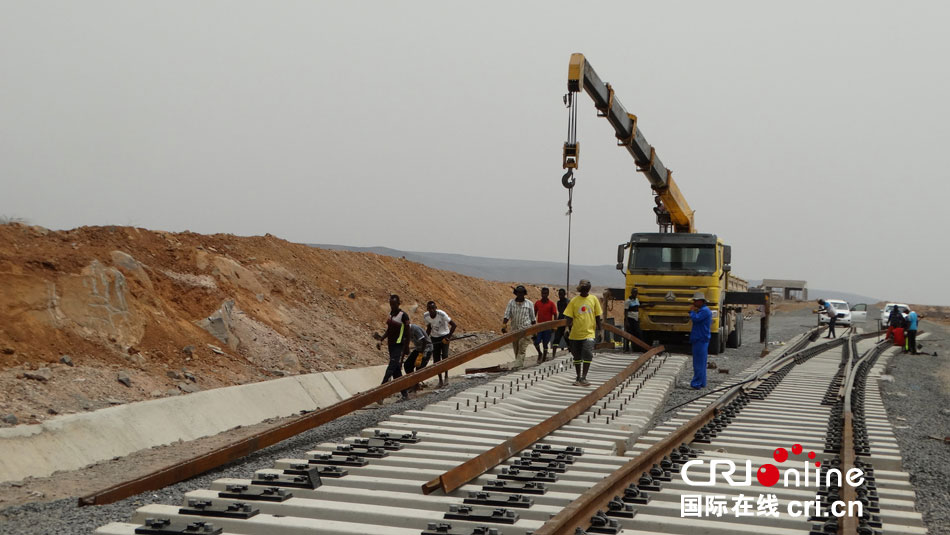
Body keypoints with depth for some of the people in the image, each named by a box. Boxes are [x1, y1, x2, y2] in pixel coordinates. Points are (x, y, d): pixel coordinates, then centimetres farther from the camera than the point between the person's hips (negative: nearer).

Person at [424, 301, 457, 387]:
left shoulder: (442, 314, -24)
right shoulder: (426, 316, -10)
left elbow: (454, 325, -22)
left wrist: (448, 337, -25)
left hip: (444, 336, -4)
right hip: (434, 337, 4)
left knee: (444, 356, -18)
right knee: (436, 359, -1)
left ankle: (446, 377, -4)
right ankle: (440, 379, 9)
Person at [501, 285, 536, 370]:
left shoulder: (529, 304, 2)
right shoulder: (511, 303, 4)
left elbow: (533, 318, 9)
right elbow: (507, 315, -3)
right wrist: (504, 325, -18)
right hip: (514, 329, 3)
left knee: (522, 349, -13)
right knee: (516, 350, 9)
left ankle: (518, 365, -19)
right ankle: (520, 365, 21)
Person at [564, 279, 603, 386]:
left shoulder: (593, 299, 3)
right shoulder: (574, 301, 0)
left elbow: (597, 316, 8)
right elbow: (569, 317, 2)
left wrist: (598, 329, 7)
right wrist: (569, 329, -5)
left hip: (589, 332, -1)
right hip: (576, 333, 1)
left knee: (588, 355, -16)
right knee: (577, 357, 10)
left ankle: (583, 378, -11)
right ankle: (578, 378, 23)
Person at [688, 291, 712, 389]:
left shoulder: (705, 311, -14)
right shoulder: (703, 310, 18)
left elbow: (695, 319, -25)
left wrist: (692, 311, -8)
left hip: (700, 340, -11)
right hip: (700, 340, 11)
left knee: (698, 363, -9)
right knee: (701, 363, 14)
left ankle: (697, 384, -9)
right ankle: (701, 383, 20)